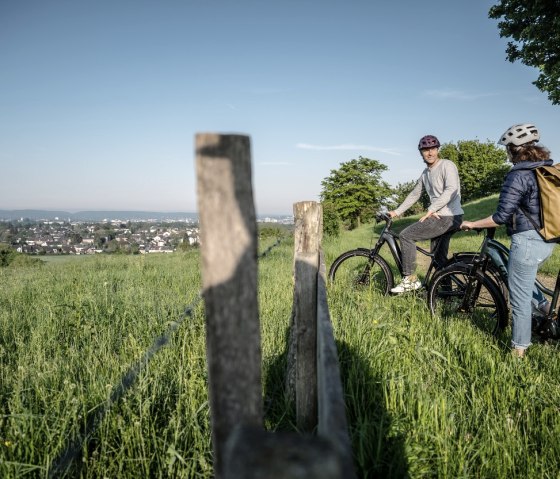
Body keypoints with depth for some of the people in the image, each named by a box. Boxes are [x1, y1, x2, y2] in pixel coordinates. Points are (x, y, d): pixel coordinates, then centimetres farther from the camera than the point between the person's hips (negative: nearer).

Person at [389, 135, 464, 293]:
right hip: (440, 217, 9)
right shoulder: (425, 173, 16)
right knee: (439, 258, 15)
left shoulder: (447, 165, -9)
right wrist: (397, 212, 15)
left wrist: (431, 209, -29)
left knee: (406, 235, -14)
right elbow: (414, 194, 21)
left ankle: (410, 279, -9)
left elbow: (451, 190, -24)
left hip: (448, 216, -9)